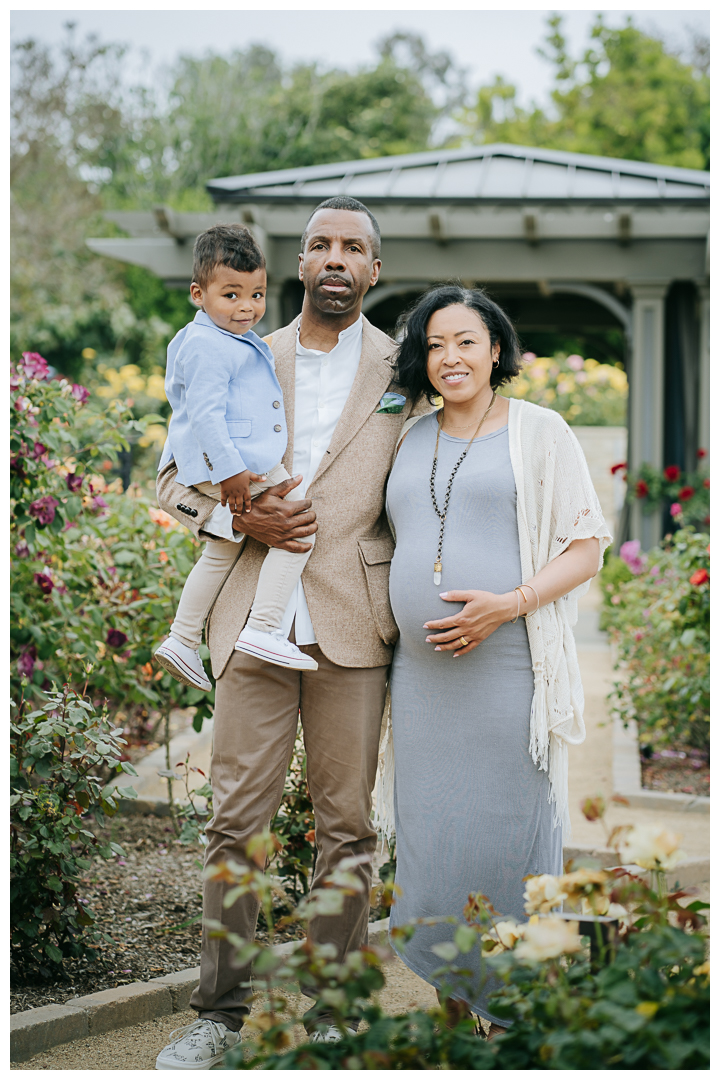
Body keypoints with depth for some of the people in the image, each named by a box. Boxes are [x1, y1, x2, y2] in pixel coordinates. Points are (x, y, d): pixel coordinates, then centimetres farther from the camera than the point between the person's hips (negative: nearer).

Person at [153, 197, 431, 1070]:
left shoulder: (403, 373, 8)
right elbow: (174, 479, 14)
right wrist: (237, 519, -6)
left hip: (353, 628, -1)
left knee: (347, 826, 3)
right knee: (235, 821, 0)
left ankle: (330, 1012, 14)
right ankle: (221, 1010, 10)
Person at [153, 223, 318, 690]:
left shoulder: (239, 343, 18)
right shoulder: (208, 348, -16)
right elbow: (205, 413, -22)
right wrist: (230, 471, -26)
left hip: (243, 464, 11)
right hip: (228, 464, -11)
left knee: (221, 553, 21)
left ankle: (182, 641, 30)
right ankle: (263, 630, -17)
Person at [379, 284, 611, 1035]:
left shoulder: (539, 432, 1)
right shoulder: (413, 439, 15)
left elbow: (587, 549, -3)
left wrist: (507, 605, -17)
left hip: (509, 671, -5)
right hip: (422, 674, 5)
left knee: (508, 838, -2)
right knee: (431, 830, 7)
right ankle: (456, 996, 20)